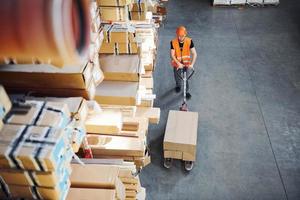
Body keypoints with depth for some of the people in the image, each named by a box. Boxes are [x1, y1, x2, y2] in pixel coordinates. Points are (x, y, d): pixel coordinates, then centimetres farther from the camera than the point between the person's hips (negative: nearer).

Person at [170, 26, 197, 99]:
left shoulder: (189, 41, -19)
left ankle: (186, 91, 29)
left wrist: (192, 64, -30)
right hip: (177, 64, 1)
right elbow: (172, 55, -19)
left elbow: (194, 54, -19)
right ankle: (178, 85, 52)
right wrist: (178, 63, -30)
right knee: (177, 78, 18)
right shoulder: (173, 42, -18)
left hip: (187, 63, -1)